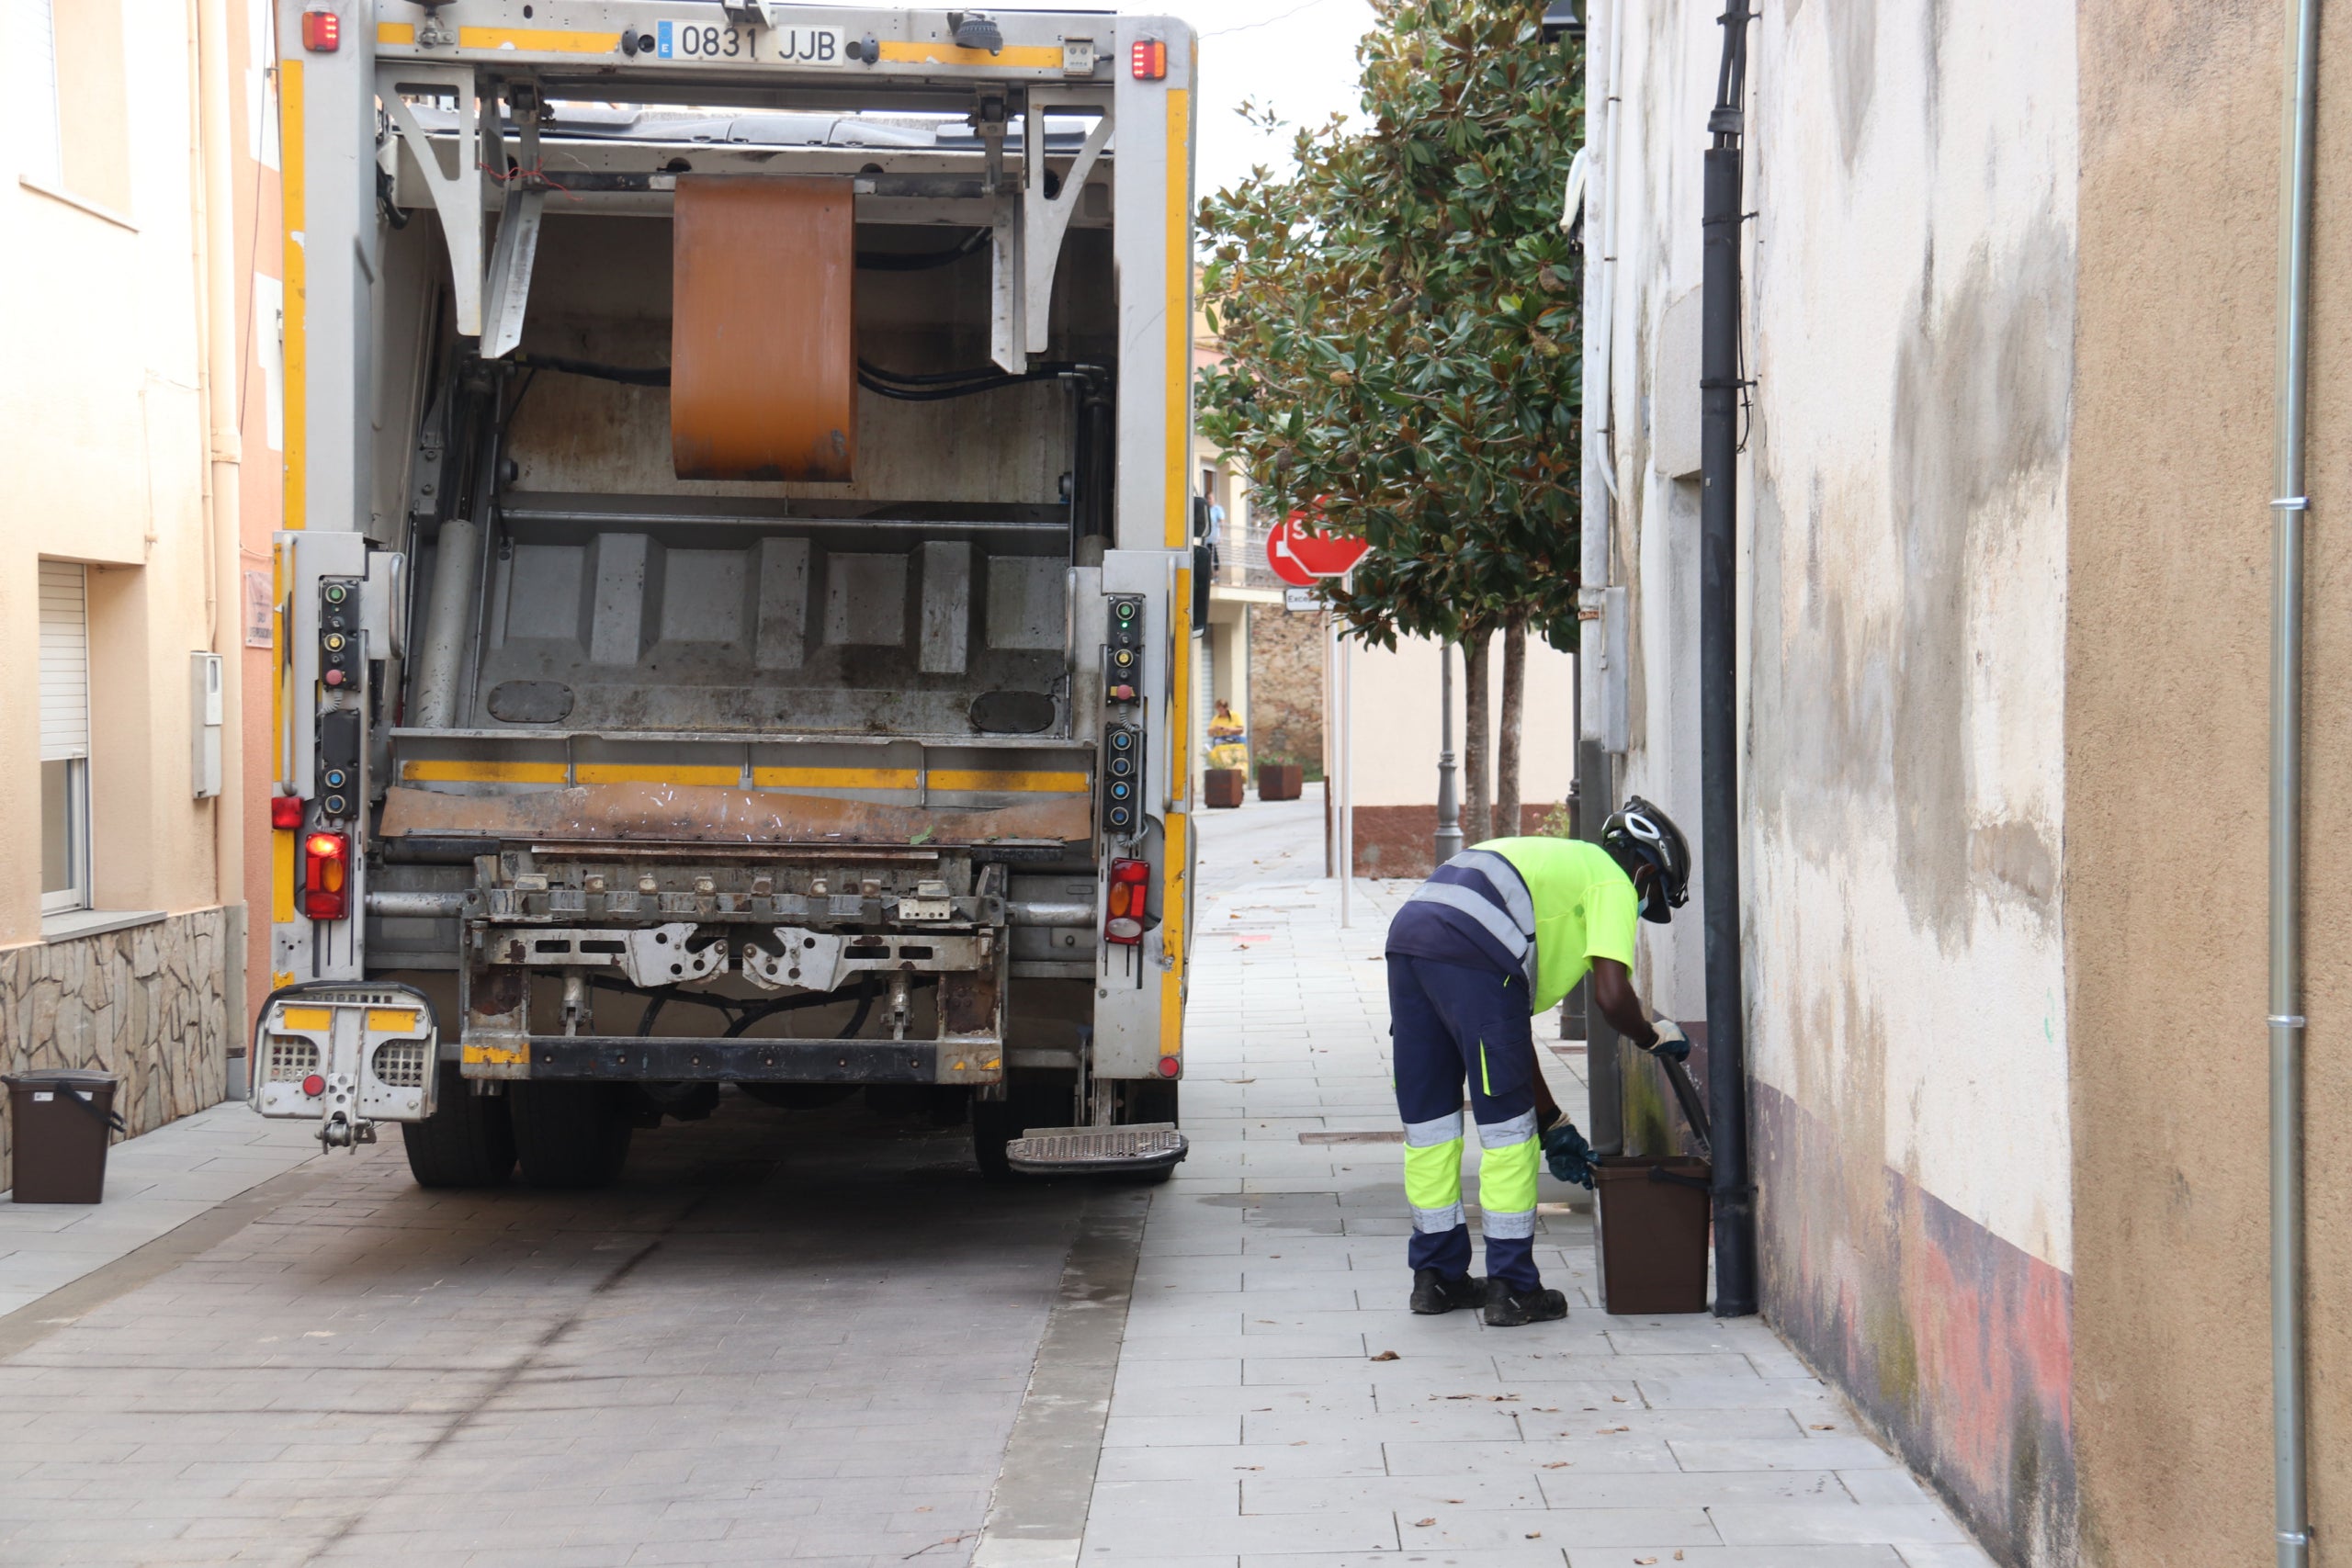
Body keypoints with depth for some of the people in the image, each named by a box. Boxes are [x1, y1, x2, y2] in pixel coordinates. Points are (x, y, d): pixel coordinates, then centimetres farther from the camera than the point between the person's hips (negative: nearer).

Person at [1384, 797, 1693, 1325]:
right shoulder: (1613, 881, 14)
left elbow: (1512, 1024, 38)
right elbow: (1611, 994, -2)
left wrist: (1553, 1125, 40)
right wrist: (1653, 1037, 20)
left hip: (1408, 931, 9)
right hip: (1471, 950, -8)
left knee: (1428, 1121, 18)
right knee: (1507, 1128, 3)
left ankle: (1436, 1275, 27)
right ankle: (1512, 1289, 8)